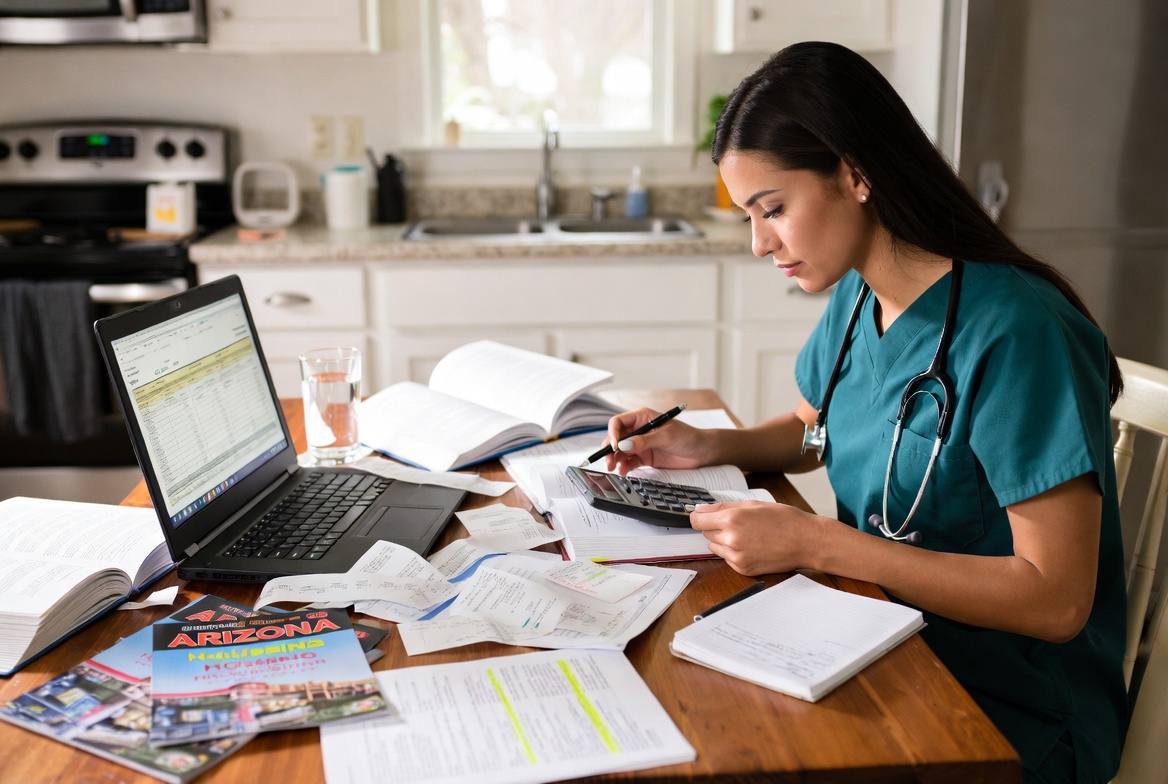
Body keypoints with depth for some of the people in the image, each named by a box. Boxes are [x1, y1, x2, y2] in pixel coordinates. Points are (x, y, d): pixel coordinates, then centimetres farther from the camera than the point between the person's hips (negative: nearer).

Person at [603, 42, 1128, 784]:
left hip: (1011, 715, -6)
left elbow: (1056, 599, -24)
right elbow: (812, 429, 21)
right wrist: (708, 446, 0)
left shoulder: (1015, 333, -24)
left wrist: (815, 543, -26)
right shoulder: (855, 299, 1)